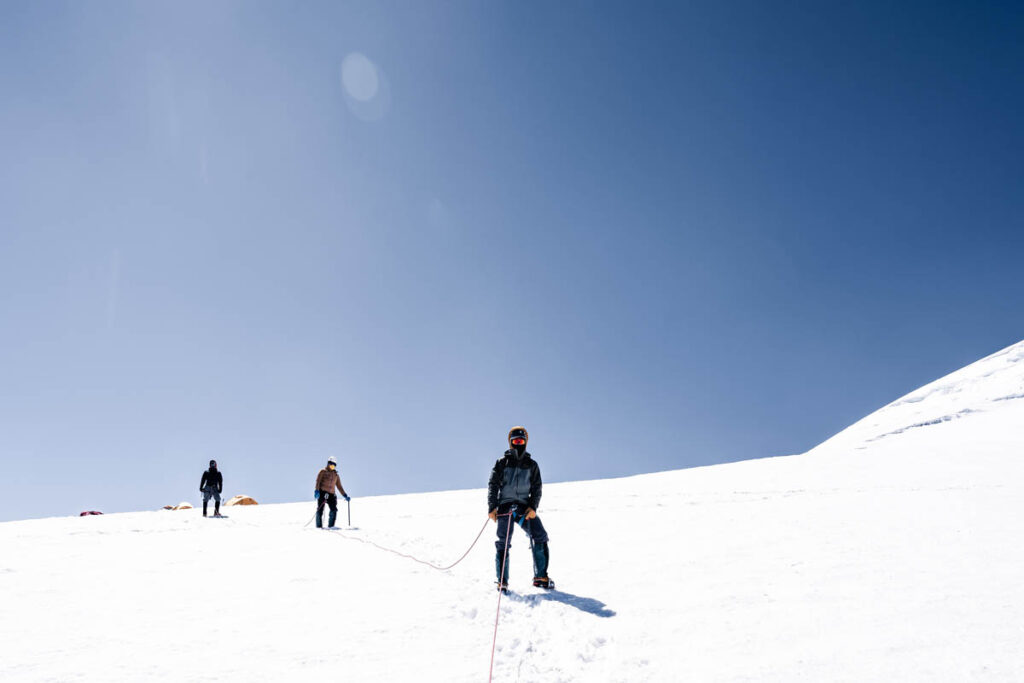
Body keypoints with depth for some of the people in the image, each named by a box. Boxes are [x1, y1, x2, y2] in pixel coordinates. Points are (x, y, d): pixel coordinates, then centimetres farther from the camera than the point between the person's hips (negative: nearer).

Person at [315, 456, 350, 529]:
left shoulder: (336, 475, 21)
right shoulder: (323, 472, 8)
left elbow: (339, 487, 23)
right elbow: (318, 481, -4)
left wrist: (345, 495, 14)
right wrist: (317, 490, -21)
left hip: (331, 494, 4)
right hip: (322, 493, -4)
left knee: (334, 510, -11)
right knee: (320, 510, -6)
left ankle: (330, 525, -6)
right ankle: (319, 526, 3)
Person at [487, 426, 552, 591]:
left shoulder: (531, 465, 12)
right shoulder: (502, 463, 7)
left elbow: (536, 488, 9)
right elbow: (493, 486, 4)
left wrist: (533, 507, -5)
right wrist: (492, 508, -5)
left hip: (525, 507, 2)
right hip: (505, 507, -2)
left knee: (540, 537, -11)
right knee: (503, 543, -9)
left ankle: (540, 577, -1)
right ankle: (502, 581, 2)